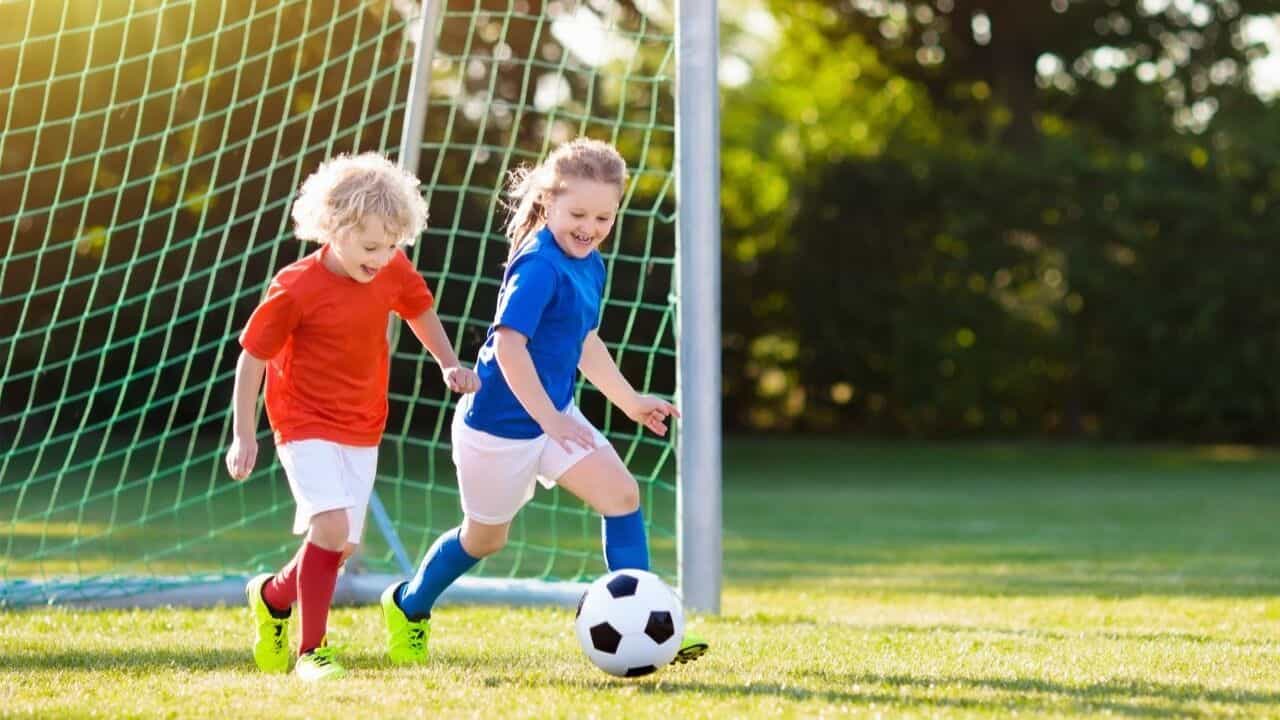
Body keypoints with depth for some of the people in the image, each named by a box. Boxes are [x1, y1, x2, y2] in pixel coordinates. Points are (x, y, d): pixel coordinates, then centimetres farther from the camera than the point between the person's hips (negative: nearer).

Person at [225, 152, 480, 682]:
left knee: (342, 545, 5)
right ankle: (311, 650, -12)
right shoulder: (296, 288, -21)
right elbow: (251, 357, -11)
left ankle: (272, 596, 36)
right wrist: (243, 437, -9)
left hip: (362, 429, 6)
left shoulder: (394, 272, -6)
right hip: (305, 425, -6)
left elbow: (419, 310, 18)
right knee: (331, 526, -24)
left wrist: (449, 365, 9)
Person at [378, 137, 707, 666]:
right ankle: (409, 606, 37)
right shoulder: (539, 266, -24)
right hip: (501, 425, -8)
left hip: (554, 415, 8)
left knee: (621, 492, -7)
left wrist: (630, 401, 22)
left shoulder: (590, 266, 5)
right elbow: (509, 343, -32)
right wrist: (549, 419, -32)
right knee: (485, 537, 11)